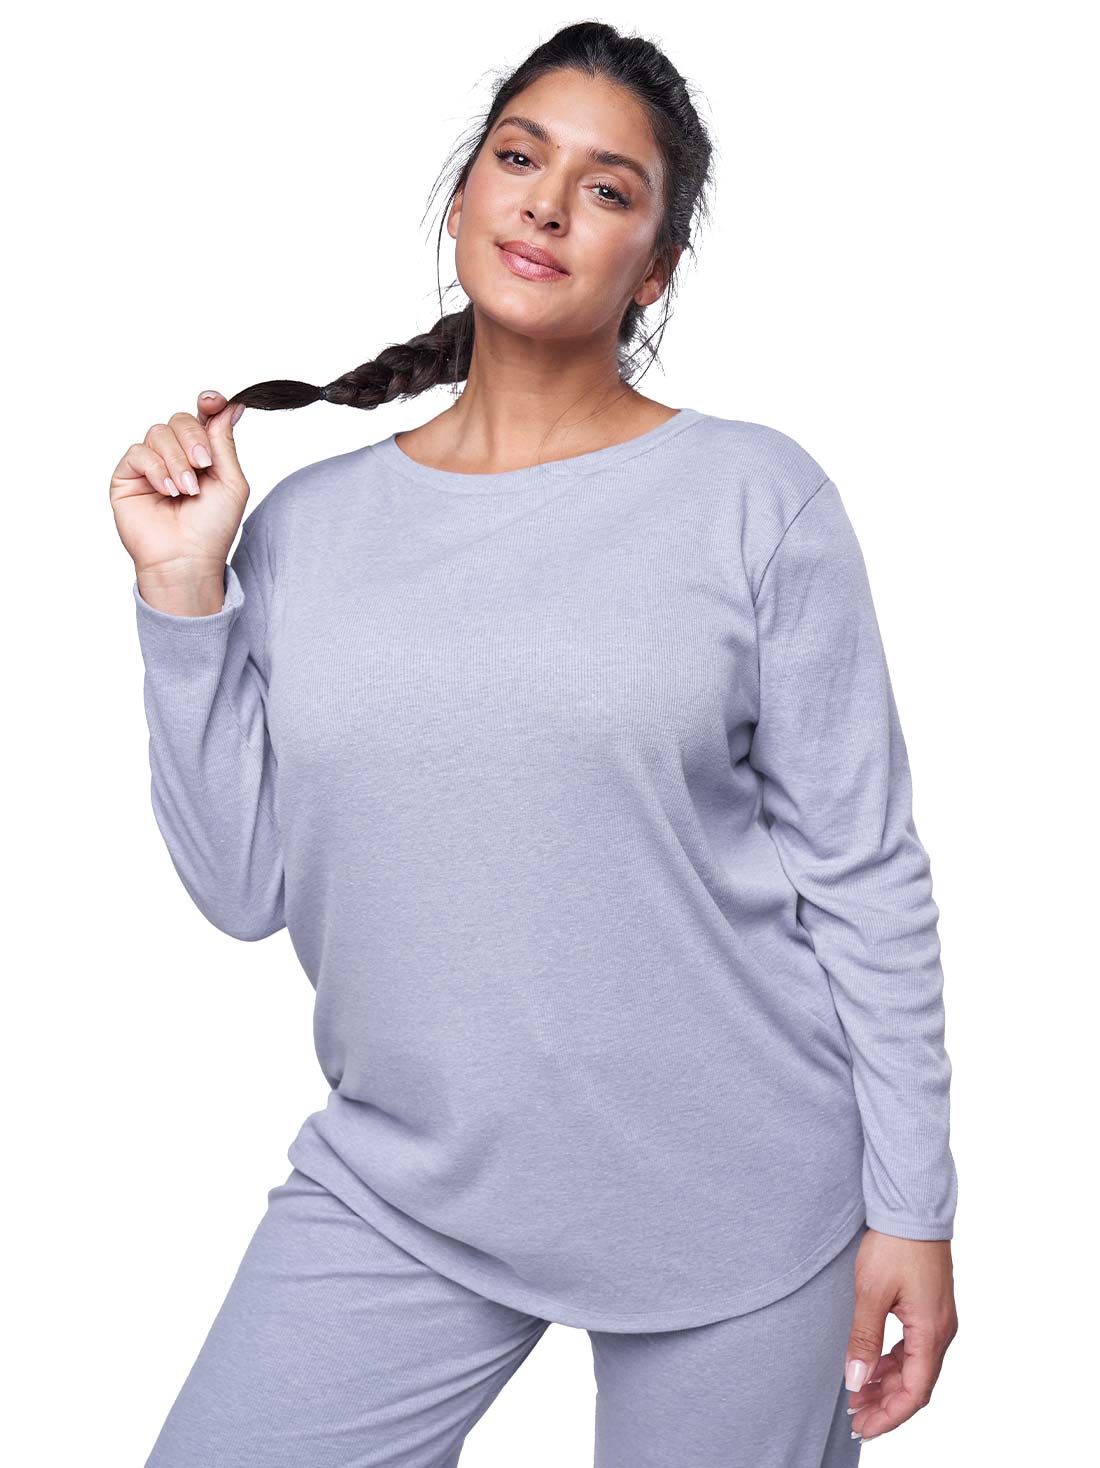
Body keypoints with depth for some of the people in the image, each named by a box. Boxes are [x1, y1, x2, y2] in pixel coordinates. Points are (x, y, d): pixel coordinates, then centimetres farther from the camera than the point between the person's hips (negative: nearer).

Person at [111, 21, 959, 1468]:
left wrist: (911, 1206, -5)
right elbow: (245, 886, 0)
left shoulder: (757, 497, -7)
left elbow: (865, 879, -5)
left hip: (734, 1207, -2)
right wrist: (183, 593, -7)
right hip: (395, 1189, 3)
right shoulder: (305, 525, 2)